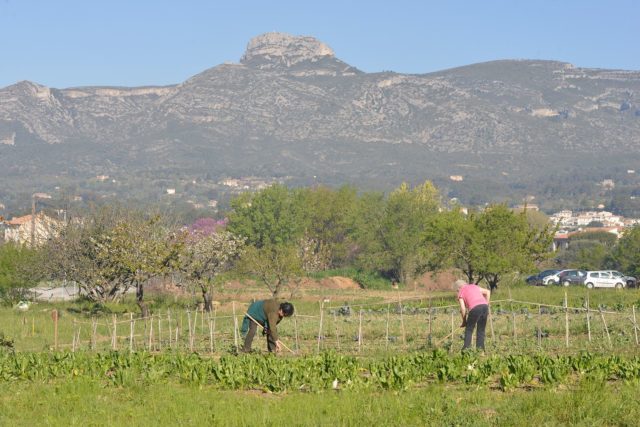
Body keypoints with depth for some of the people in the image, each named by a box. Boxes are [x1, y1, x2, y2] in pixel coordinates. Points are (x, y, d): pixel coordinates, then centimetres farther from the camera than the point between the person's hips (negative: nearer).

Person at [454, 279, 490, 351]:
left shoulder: (461, 293, 13)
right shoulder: (474, 286, 29)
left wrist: (464, 321, 14)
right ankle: (480, 347, 8)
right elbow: (487, 292, 23)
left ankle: (466, 347, -1)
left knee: (469, 329, 8)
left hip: (475, 308, -5)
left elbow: (463, 309, 4)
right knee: (481, 330, 14)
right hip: (484, 305, 5)